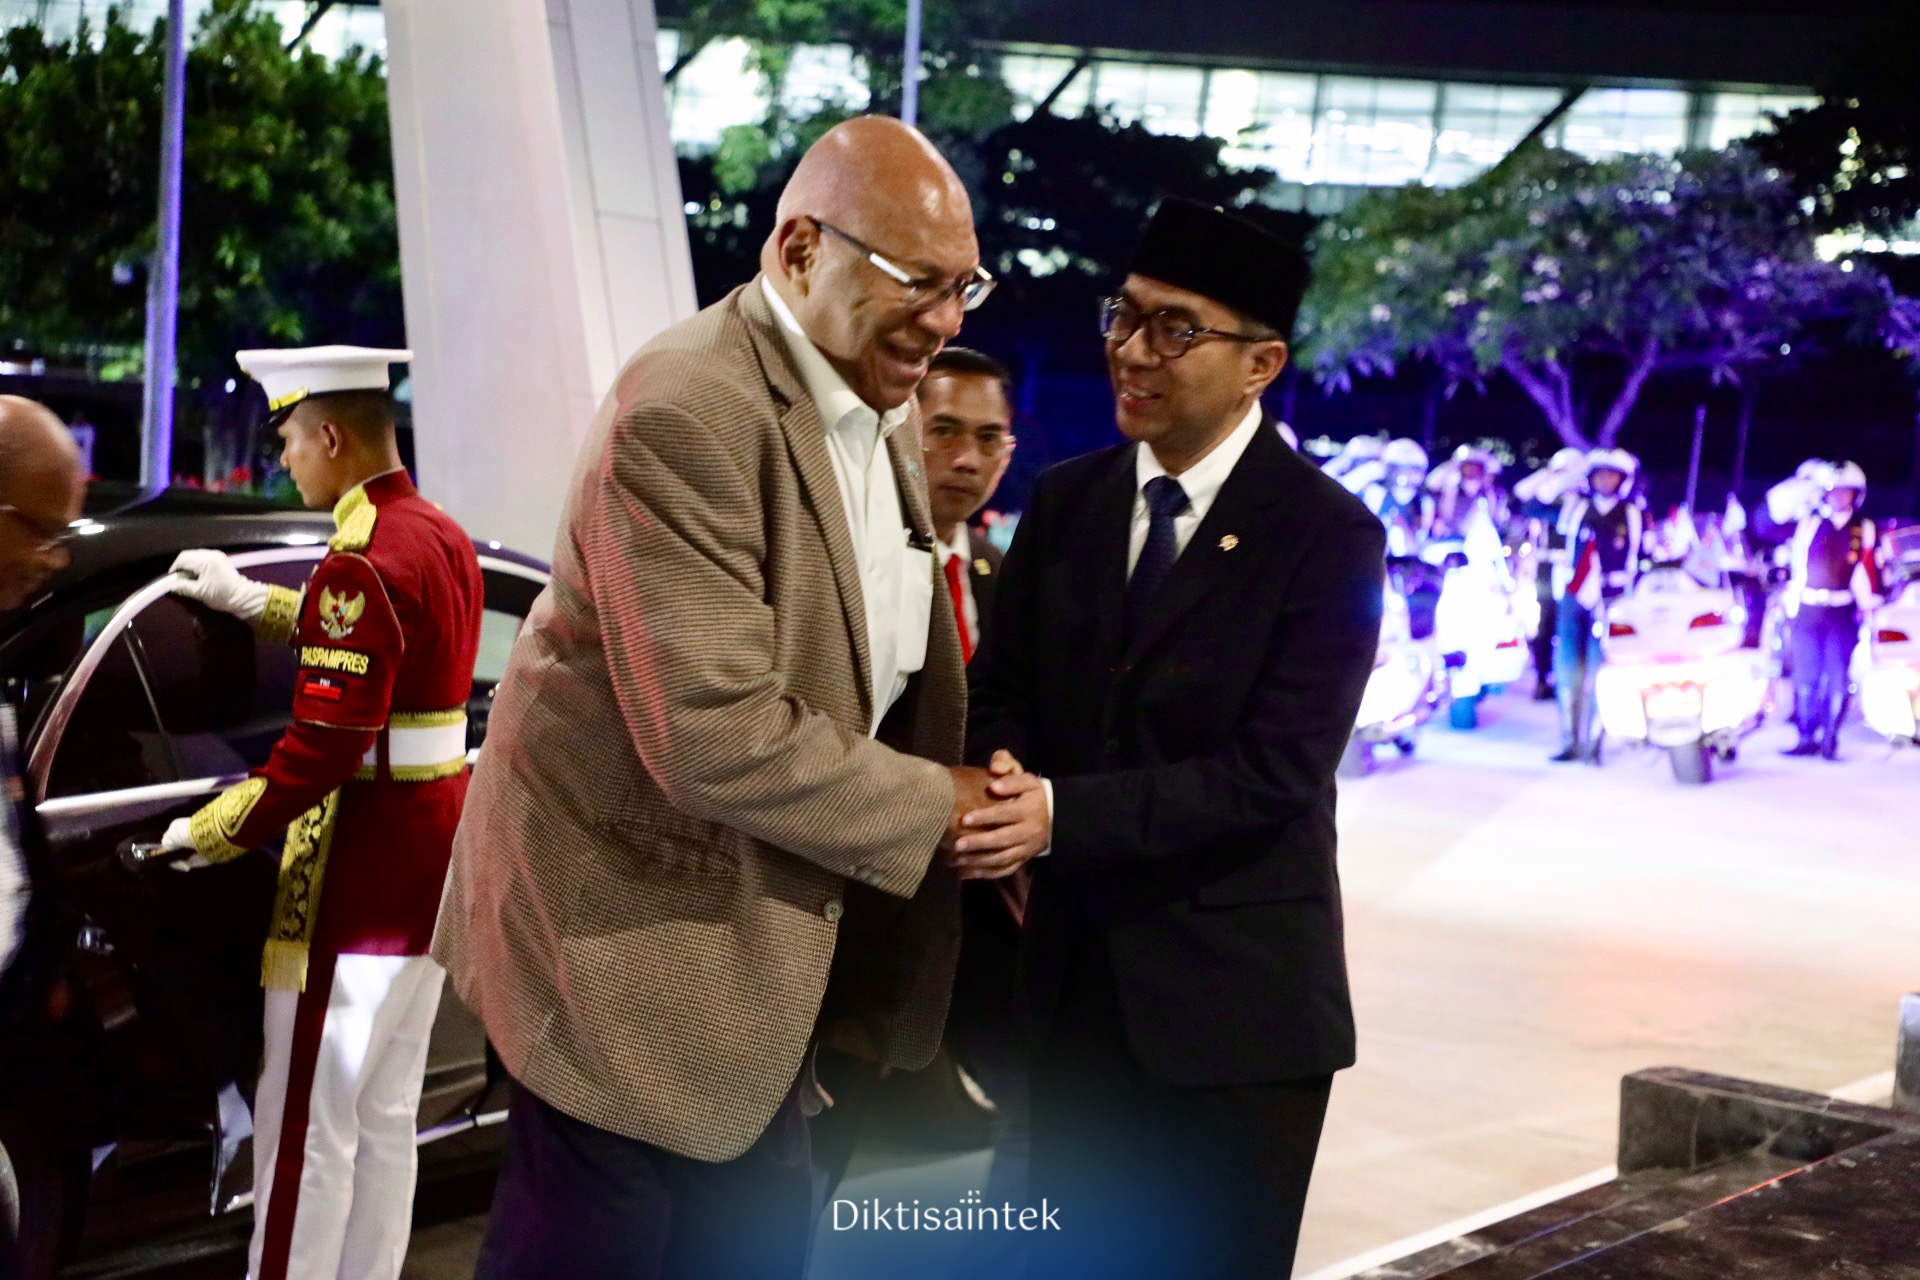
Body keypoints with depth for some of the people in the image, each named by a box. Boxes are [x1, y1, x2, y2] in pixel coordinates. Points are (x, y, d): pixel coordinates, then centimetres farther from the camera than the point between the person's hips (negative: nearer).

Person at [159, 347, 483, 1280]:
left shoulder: (359, 562, -20)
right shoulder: (444, 537, 9)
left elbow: (324, 747, -24)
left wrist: (213, 834, -15)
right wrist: (251, 601, 29)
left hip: (360, 868, -10)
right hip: (437, 847, 10)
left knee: (305, 1130, -2)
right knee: (386, 1119, 16)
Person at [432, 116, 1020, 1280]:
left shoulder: (884, 407, 6)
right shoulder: (687, 415, -24)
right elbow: (714, 735, -28)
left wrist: (971, 774, -3)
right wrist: (936, 805, -18)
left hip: (764, 918, 9)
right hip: (634, 919, -9)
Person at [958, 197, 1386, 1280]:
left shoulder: (1328, 534, -11)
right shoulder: (1065, 501, 6)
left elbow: (1274, 773, -19)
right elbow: (1001, 691, 7)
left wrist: (1063, 814, -28)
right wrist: (1002, 780, -17)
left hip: (1237, 990, -5)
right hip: (1073, 975, 5)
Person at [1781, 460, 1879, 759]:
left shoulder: (1864, 529, 9)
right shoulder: (1810, 524, 9)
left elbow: (1868, 572, 9)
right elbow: (1795, 567, 11)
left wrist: (1869, 608, 3)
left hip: (1843, 614, -1)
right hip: (1808, 609, 1)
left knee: (1838, 678, -4)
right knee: (1805, 677, 1)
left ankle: (1830, 739, 0)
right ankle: (1807, 737, 6)